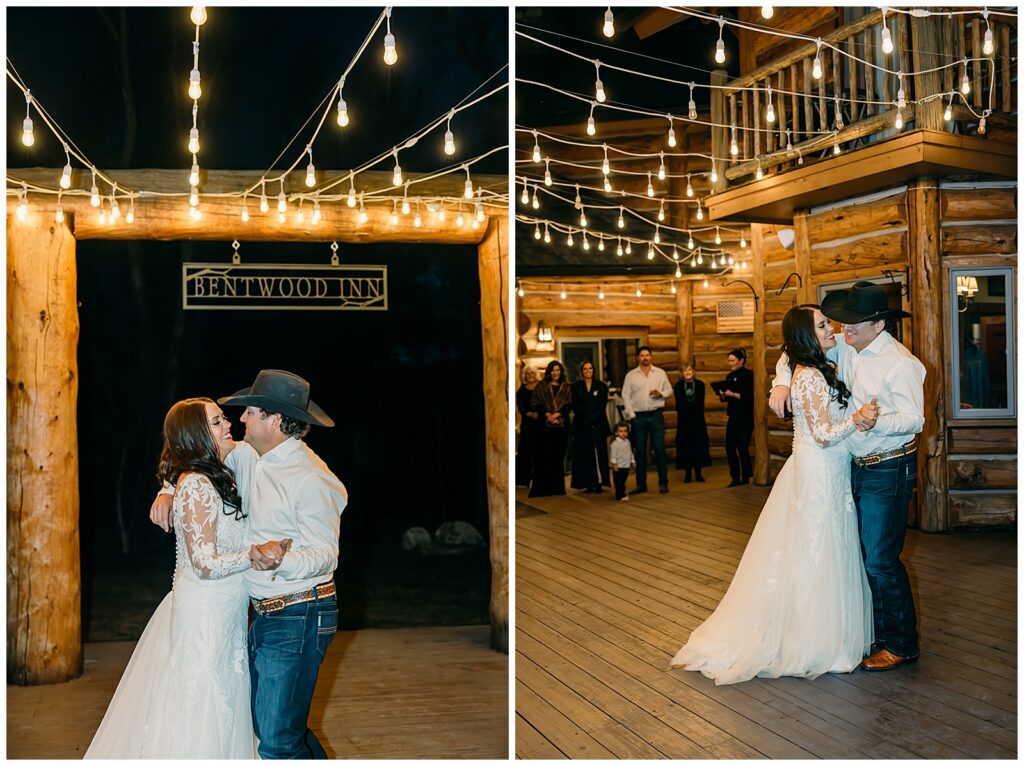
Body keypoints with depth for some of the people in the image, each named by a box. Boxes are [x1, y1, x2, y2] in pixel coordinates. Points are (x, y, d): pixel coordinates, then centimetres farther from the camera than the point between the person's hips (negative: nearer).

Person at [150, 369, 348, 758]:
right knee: (264, 718, 20)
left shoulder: (310, 478, -20)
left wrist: (281, 560, -43)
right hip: (265, 615, 9)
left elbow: (324, 554, -24)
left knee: (276, 742, -9)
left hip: (298, 620, -9)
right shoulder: (249, 456, 6)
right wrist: (167, 492, 6)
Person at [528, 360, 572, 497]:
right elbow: (536, 403, 1)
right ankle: (541, 487, -3)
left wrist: (557, 414, -12)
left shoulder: (567, 387, 12)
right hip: (545, 425, -1)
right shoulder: (541, 386, 9)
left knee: (558, 455, 2)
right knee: (544, 455, -5)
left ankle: (557, 486, 8)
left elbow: (569, 405, 2)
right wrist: (548, 414, -13)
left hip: (562, 425, 1)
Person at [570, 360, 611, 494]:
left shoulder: (601, 386, 9)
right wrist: (586, 419, -13)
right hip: (581, 426, 0)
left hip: (598, 424, 0)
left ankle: (598, 483, -2)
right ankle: (588, 485, -3)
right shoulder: (576, 387, 9)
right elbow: (576, 407, 1)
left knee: (599, 454, -4)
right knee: (585, 454, -4)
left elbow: (602, 407, 1)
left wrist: (591, 419, -11)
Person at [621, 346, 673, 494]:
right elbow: (625, 395, 2)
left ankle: (663, 483, 4)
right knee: (640, 451, 5)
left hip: (656, 415, 0)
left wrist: (661, 394, -11)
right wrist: (631, 414, -6)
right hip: (638, 416, 0)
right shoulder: (631, 375, 5)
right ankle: (641, 484, 12)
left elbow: (669, 389, 11)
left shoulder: (660, 373, 7)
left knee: (659, 449, -3)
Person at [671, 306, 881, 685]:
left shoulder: (819, 370, 11)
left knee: (813, 556, 15)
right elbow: (823, 434, -23)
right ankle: (813, 644, 7)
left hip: (825, 473, 10)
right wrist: (857, 420, -39)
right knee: (816, 557, -2)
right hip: (818, 475, -10)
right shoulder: (811, 376, -18)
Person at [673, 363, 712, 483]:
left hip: (697, 419, 1)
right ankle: (688, 474, 3)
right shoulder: (678, 386, 3)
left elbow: (701, 404, 2)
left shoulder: (700, 384, 5)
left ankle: (698, 473, 7)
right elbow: (678, 406, 1)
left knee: (698, 446, 0)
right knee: (685, 447, -2)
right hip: (684, 420, -1)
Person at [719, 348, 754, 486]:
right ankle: (735, 478, 13)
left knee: (742, 447, -4)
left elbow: (749, 396, -15)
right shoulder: (730, 376, 14)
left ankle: (745, 478, 7)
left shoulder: (748, 375, -7)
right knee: (730, 447, 3)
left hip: (745, 417, -7)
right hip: (733, 416, 7)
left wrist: (733, 394, -20)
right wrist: (723, 396, -4)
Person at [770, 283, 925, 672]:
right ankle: (874, 631, 26)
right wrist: (782, 383, -2)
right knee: (858, 554, 13)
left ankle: (901, 643, 8)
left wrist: (876, 421, -39)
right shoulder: (846, 347, 3)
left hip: (888, 470, -8)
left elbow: (913, 419, -22)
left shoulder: (900, 362, -18)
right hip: (856, 465, 8)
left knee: (879, 560, -6)